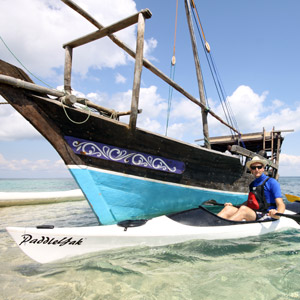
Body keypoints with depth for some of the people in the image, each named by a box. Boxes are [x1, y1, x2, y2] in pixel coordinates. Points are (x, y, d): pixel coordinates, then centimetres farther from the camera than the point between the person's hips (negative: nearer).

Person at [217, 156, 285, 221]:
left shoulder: (272, 182, -1)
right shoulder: (252, 184, 19)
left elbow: (281, 204, -10)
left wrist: (277, 214, -33)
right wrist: (233, 206, 22)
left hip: (267, 215, -6)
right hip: (251, 214, 6)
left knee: (243, 209, -35)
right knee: (228, 208, -19)